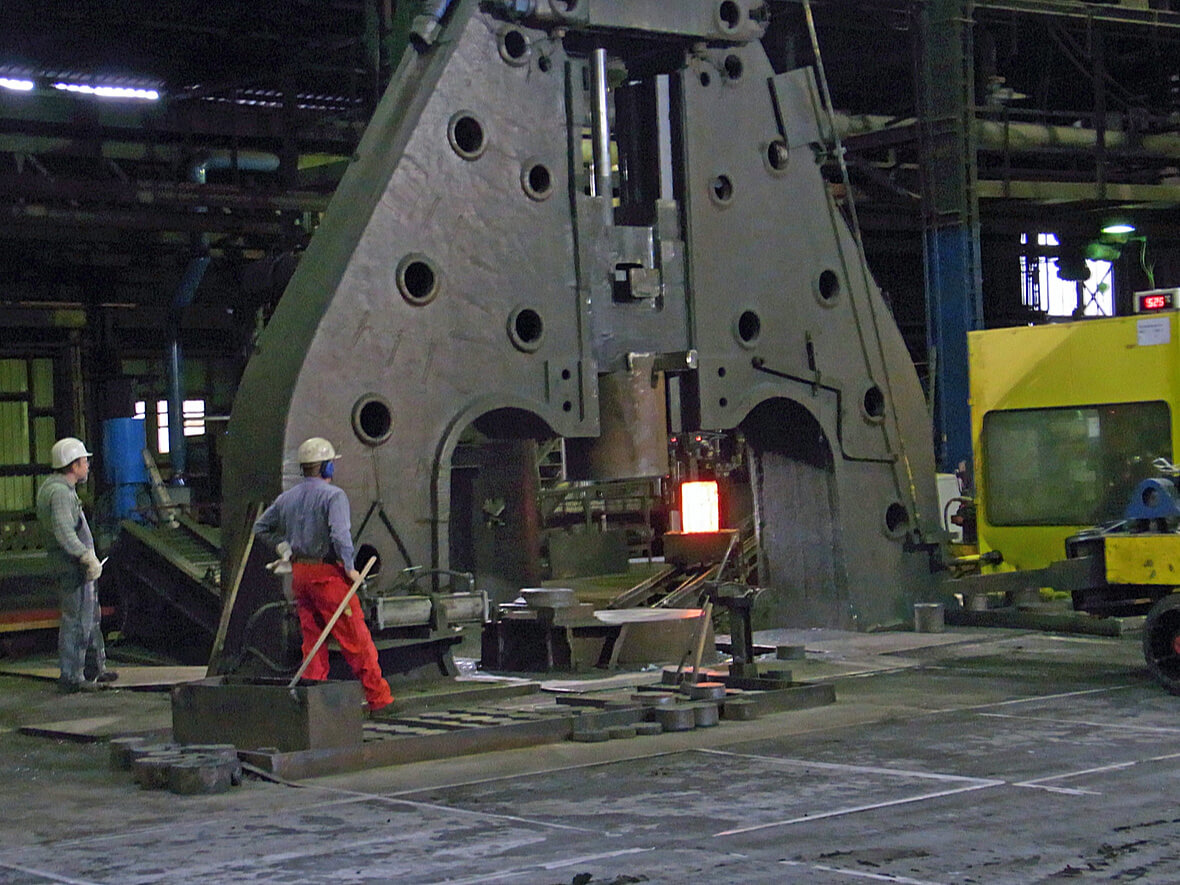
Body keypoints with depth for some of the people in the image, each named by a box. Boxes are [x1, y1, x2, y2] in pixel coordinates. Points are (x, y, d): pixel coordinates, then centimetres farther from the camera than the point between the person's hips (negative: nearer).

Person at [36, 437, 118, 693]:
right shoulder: (60, 491, -19)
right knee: (77, 620, -6)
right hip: (73, 566, -11)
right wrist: (88, 557, -22)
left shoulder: (51, 486, 15)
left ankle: (95, 667, 31)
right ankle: (71, 677, -2)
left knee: (91, 616, 20)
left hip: (78, 565, 11)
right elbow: (64, 533, -27)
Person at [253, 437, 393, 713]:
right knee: (355, 639, -2)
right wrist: (350, 568, -15)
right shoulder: (333, 495, -12)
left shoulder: (287, 498, 11)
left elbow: (261, 527, 20)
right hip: (328, 573, -7)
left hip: (299, 574, 7)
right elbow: (340, 534, -23)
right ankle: (378, 698, 1)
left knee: (312, 639, 13)